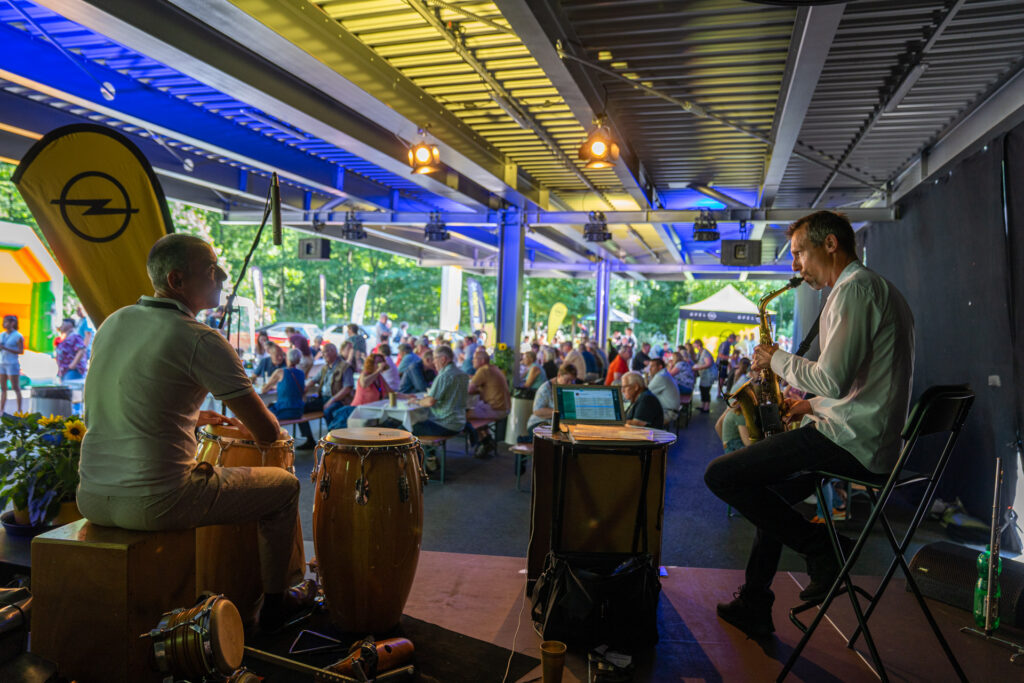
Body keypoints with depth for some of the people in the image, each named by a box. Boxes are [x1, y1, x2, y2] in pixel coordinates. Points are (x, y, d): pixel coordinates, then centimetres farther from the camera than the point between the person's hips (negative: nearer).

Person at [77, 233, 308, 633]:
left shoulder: (112, 323, 8)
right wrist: (249, 424, 11)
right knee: (284, 485, 11)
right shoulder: (201, 340, -15)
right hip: (154, 504, -8)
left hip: (91, 500, 8)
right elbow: (268, 434, -12)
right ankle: (275, 603, 26)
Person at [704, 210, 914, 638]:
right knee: (771, 486, 24)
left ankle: (824, 549, -4)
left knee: (721, 475, -12)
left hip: (851, 442, -11)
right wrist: (816, 406, 16)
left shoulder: (854, 289, -13)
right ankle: (754, 606, 25)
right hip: (874, 441, 11)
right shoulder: (879, 290, 20)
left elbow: (831, 379, -24)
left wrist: (778, 360, -7)